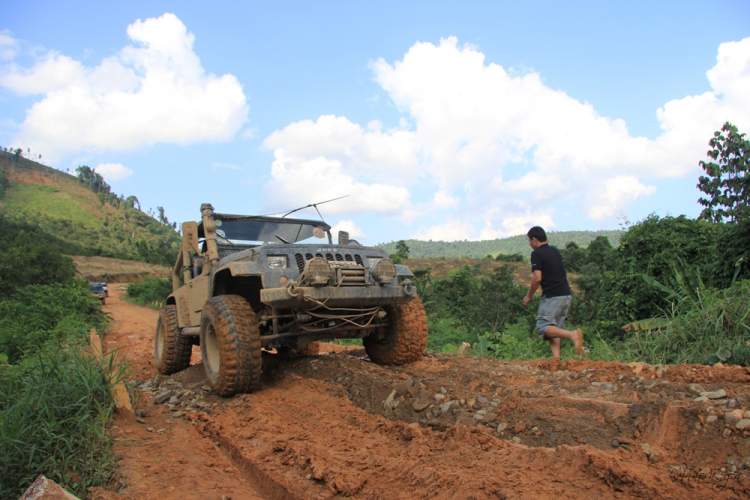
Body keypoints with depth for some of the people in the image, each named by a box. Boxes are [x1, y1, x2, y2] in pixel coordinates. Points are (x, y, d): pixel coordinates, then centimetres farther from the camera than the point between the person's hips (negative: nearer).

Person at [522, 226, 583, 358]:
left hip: (551, 296, -8)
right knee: (554, 329, 13)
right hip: (566, 295, 8)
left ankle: (572, 334, -27)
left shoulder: (536, 254, -8)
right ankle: (556, 357, 1)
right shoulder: (555, 251, 16)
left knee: (543, 327, -7)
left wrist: (528, 296, -3)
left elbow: (537, 278, -16)